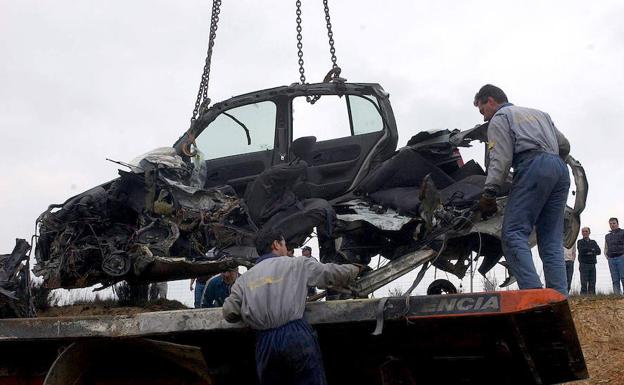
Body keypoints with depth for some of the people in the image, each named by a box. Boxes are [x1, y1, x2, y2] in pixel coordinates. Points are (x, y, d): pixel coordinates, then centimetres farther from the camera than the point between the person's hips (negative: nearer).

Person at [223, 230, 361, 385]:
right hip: (296, 336, -3)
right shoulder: (297, 264, 6)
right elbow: (331, 273, 12)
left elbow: (229, 313, 6)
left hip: (264, 342, 3)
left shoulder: (244, 278, 12)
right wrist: (354, 270, 32)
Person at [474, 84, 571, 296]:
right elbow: (564, 146, 30)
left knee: (513, 234, -13)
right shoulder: (538, 113, 35)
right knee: (551, 243, 3)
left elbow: (500, 158, -4)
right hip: (560, 170, 8)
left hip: (533, 166, -7)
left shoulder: (499, 118, 12)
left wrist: (488, 193, -11)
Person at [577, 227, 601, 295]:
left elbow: (598, 251, 5)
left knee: (592, 283, 0)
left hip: (592, 264, 4)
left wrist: (591, 252, -11)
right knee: (584, 283, -8)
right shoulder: (580, 242, 8)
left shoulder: (593, 242, 18)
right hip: (584, 264, -4)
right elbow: (581, 251, -10)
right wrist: (592, 250, -4)